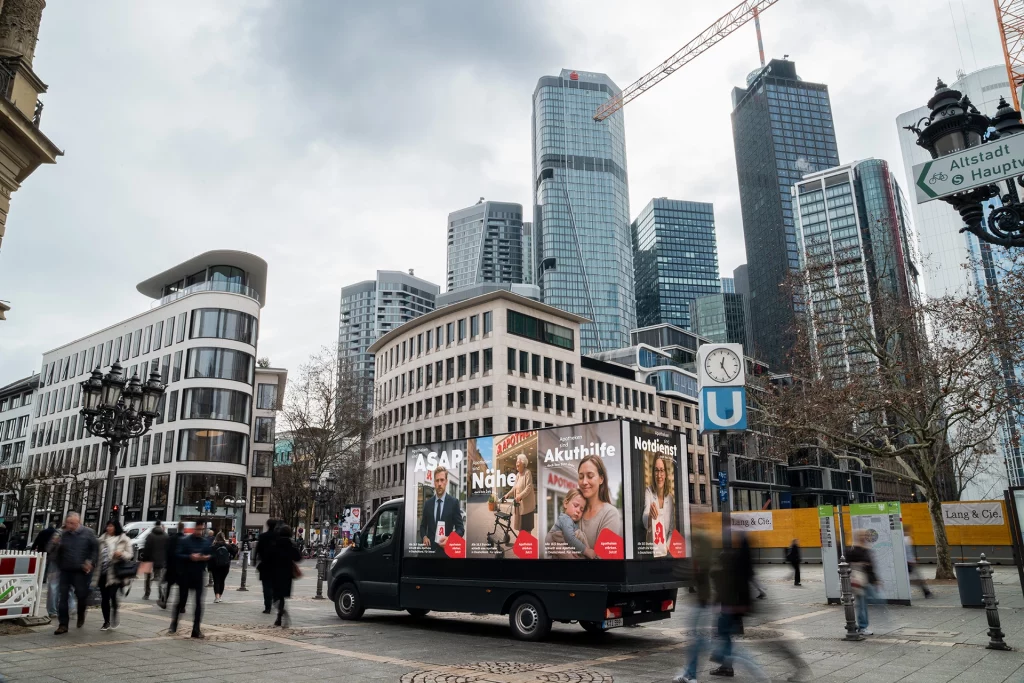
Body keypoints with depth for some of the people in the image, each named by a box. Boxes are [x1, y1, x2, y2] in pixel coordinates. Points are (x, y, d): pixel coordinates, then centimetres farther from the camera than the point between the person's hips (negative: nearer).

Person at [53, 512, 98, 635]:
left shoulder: (87, 533, -5)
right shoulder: (64, 535, 8)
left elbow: (95, 549, -3)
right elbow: (59, 552, 18)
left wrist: (91, 562, -13)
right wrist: (60, 565, 8)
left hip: (81, 571, -4)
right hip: (65, 571, 4)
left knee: (81, 595, 4)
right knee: (63, 598, 1)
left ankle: (81, 617, 31)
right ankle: (63, 624, 7)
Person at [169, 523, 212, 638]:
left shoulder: (206, 542, 9)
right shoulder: (184, 541, -2)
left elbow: (211, 555, 13)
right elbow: (178, 555, -10)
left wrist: (207, 557, -9)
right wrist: (190, 557, -23)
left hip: (199, 576, 3)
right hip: (185, 576, -3)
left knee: (199, 602, 1)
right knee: (182, 600, 5)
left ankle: (196, 630, 6)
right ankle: (173, 625, 26)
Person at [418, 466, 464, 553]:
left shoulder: (454, 502, -4)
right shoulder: (427, 503, 5)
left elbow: (460, 528, -4)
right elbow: (423, 526, 12)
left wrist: (450, 539, -21)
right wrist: (424, 537, -8)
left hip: (446, 550, -2)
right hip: (430, 549, 3)